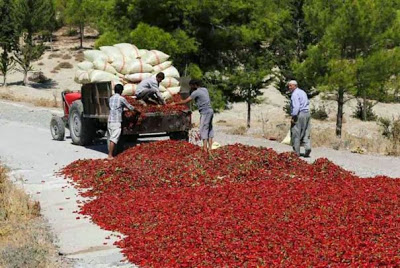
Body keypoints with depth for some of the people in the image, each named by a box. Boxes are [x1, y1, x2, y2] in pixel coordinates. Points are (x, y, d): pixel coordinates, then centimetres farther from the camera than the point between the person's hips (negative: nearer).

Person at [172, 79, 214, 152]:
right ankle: (210, 147, 10)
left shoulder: (196, 92, -10)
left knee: (203, 130, -8)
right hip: (210, 111, 9)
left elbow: (185, 101, -9)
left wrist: (175, 103, 1)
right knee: (210, 129, 10)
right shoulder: (205, 89, 13)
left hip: (205, 112, -9)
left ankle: (205, 148, -12)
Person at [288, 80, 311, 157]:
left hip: (299, 114, -9)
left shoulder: (295, 94, -12)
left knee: (296, 134, 0)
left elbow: (296, 106, -21)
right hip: (307, 113, 9)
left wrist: (293, 117, -21)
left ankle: (296, 152, 4)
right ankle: (308, 147, -8)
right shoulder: (302, 92, 16)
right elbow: (308, 102, 27)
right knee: (306, 133, 11)